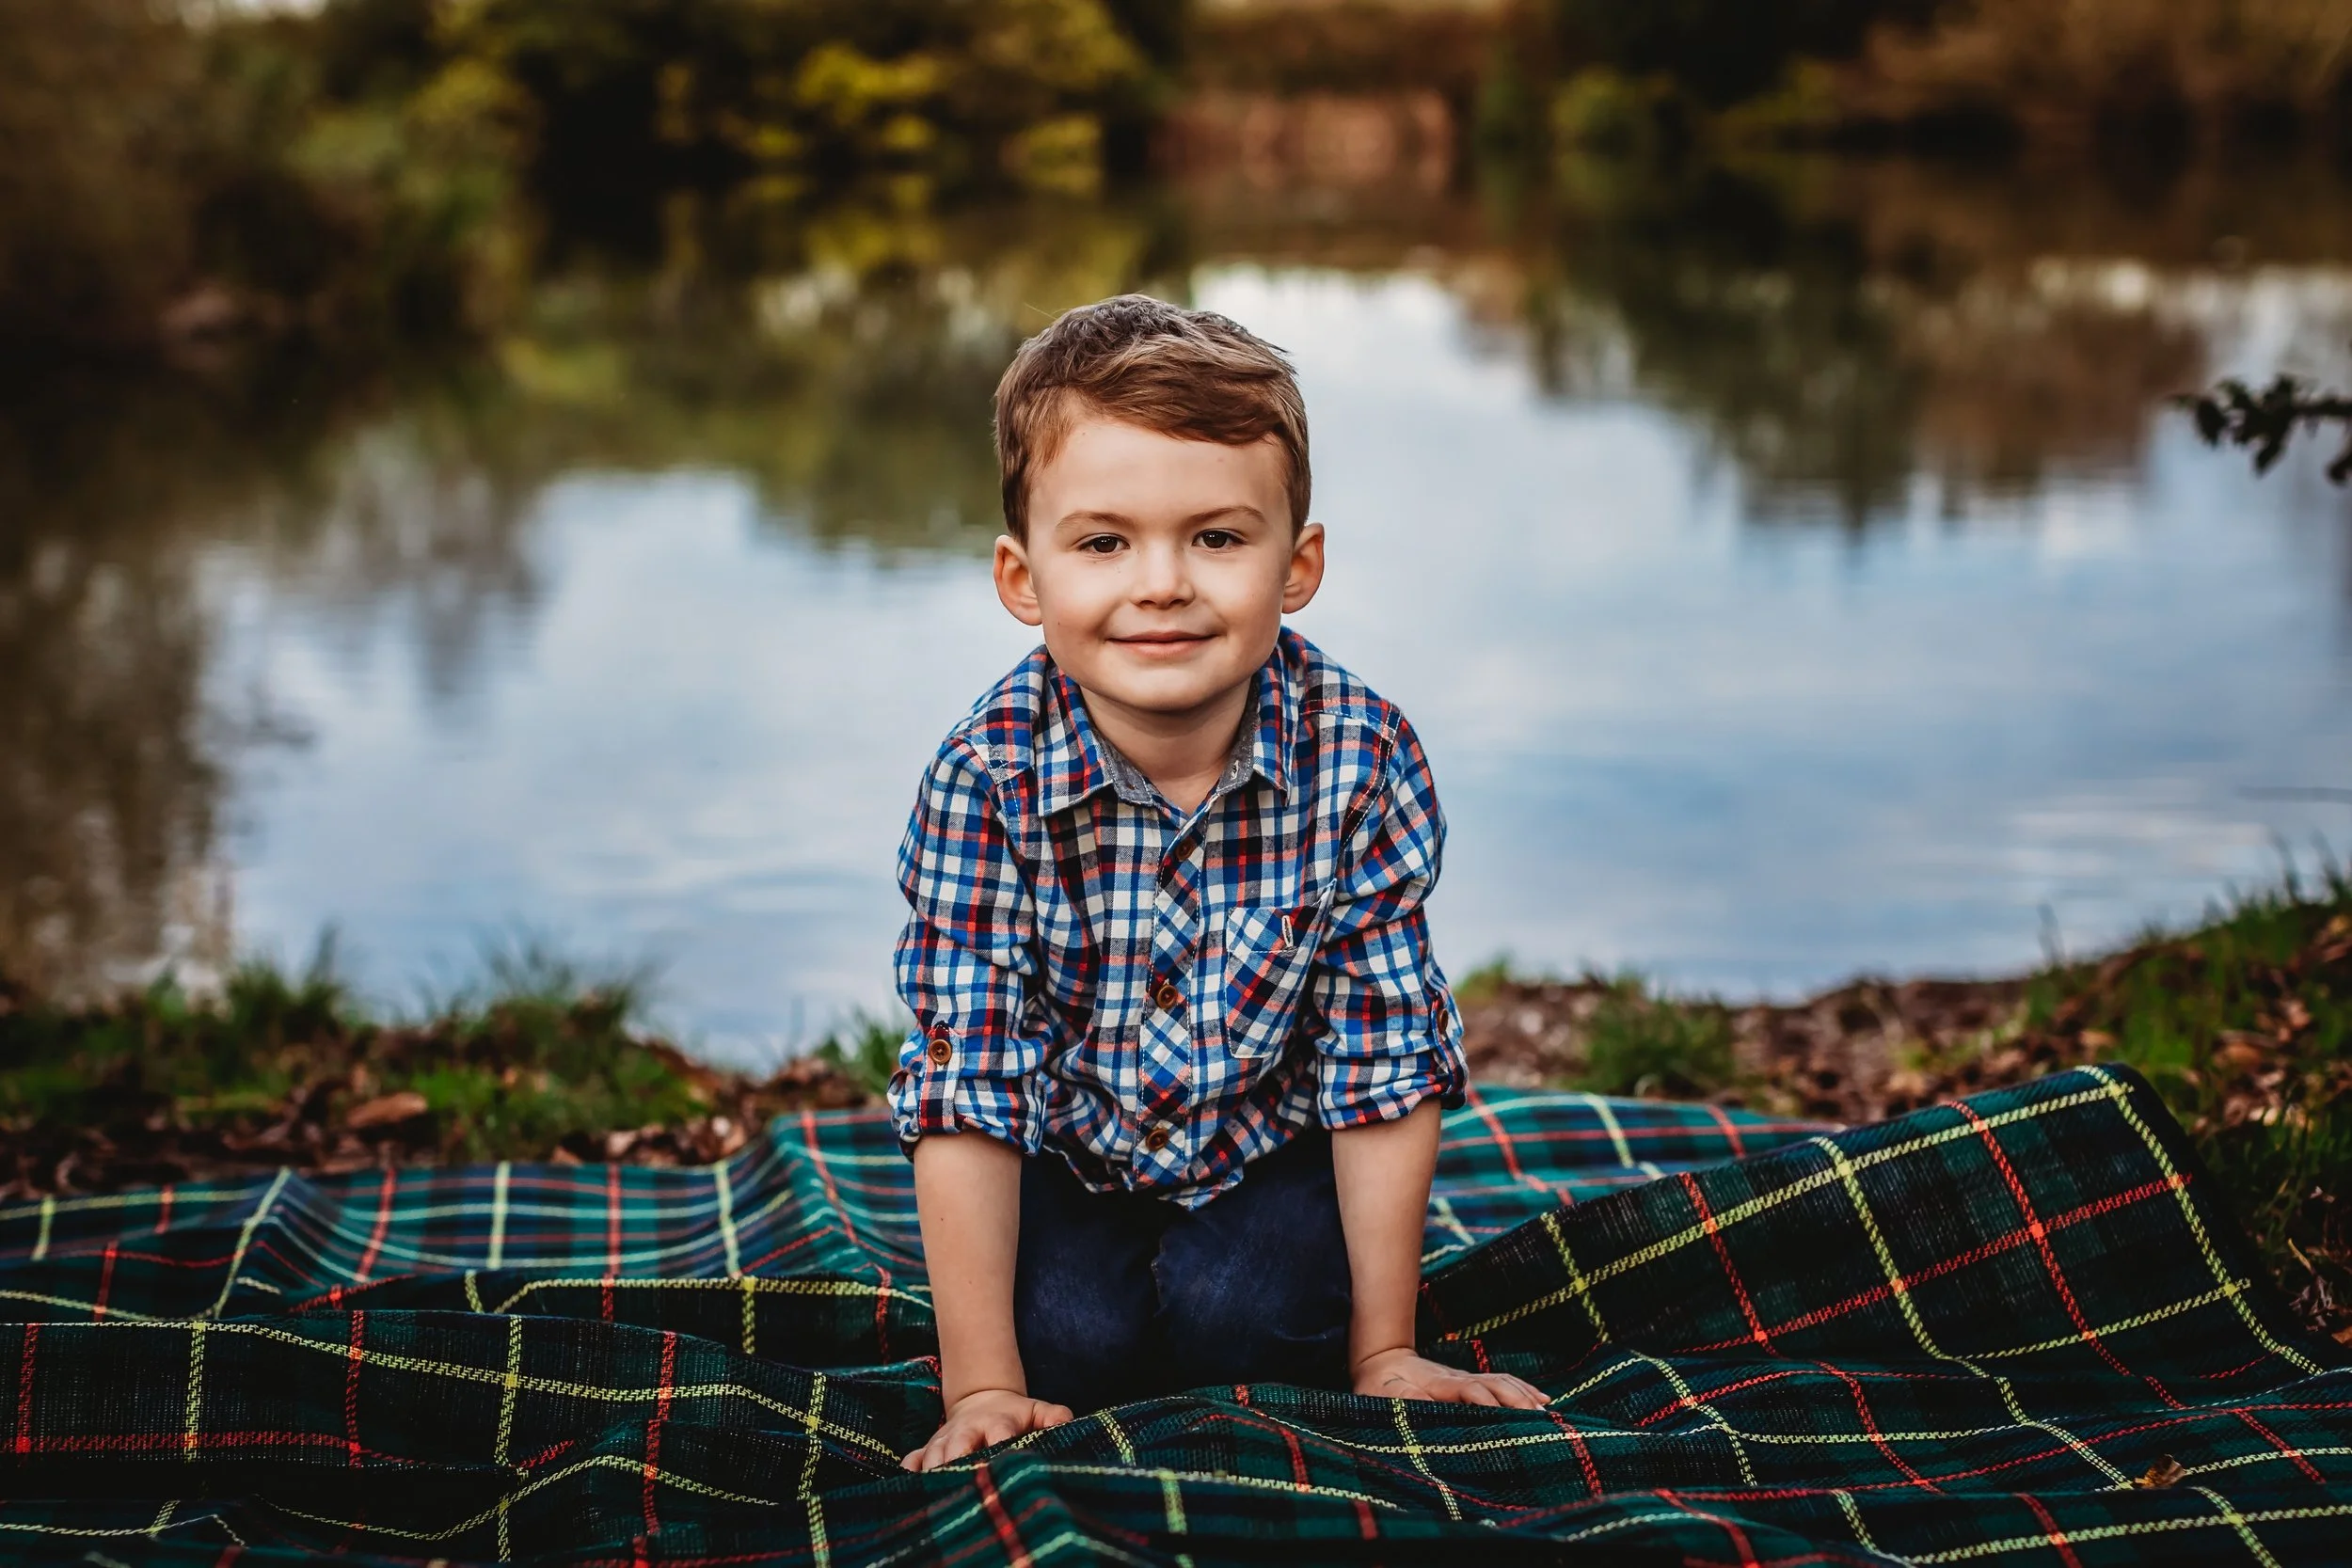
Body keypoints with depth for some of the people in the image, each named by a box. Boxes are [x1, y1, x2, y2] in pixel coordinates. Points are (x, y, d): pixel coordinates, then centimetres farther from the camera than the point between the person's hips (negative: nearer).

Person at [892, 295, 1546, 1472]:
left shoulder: (1363, 759, -24)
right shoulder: (985, 779, -25)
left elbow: (1382, 1066, -16)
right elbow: (963, 1095, -22)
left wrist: (1383, 1351, -11)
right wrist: (983, 1387, -21)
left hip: (1269, 1147, 0)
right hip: (1064, 1161, 0)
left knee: (1237, 1316, -24)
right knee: (1071, 1336, -23)